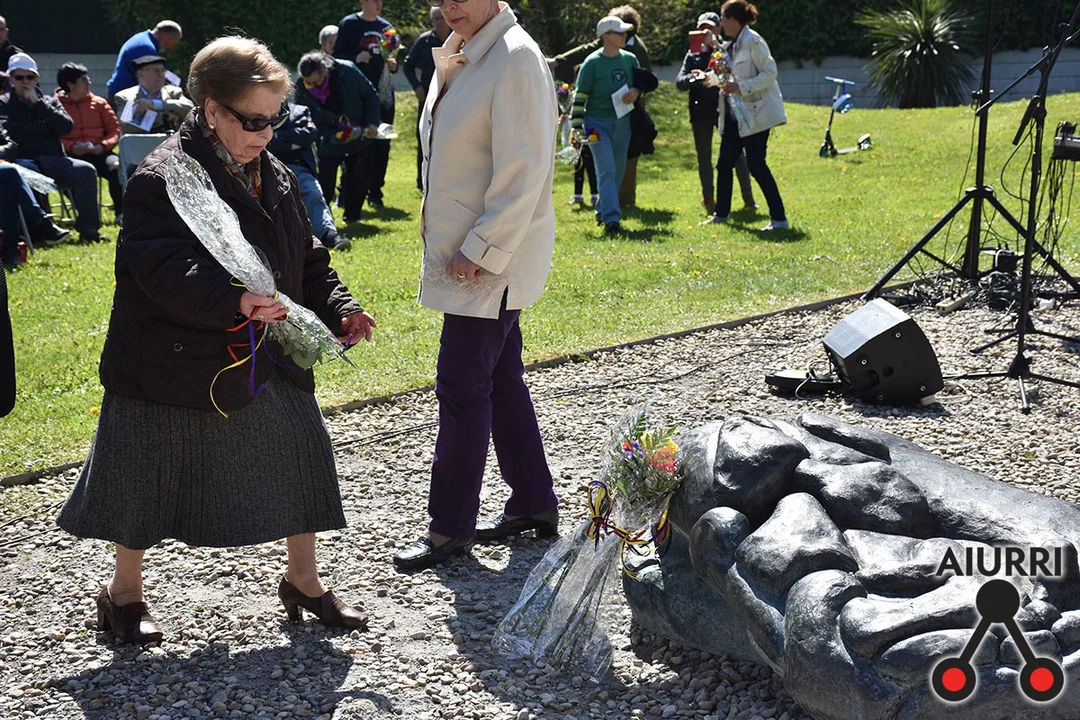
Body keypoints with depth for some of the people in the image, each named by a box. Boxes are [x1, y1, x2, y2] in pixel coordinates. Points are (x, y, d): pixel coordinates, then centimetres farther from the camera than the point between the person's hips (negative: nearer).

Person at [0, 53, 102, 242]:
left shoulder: (50, 101, 25)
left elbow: (66, 126, 4)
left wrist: (38, 103, 0)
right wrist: (45, 127, 0)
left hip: (52, 159, 3)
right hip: (23, 160, -3)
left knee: (86, 170, -25)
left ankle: (88, 229, -26)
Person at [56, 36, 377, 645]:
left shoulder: (277, 179, 8)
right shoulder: (162, 178, -16)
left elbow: (308, 261, 15)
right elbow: (165, 272, -27)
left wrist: (339, 310, -2)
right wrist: (236, 302, -40)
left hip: (269, 360, 7)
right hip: (177, 364, -6)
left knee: (299, 461, 10)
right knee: (151, 480, 7)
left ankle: (305, 581, 30)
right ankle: (124, 593, 28)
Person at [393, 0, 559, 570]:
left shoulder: (515, 59, -16)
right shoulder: (462, 57, 12)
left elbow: (524, 171, -21)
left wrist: (482, 250, -19)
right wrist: (442, 228, 14)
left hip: (491, 259, -9)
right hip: (463, 253, 9)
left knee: (462, 389, -3)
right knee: (500, 382, 16)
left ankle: (451, 527, 8)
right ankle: (533, 503, 28)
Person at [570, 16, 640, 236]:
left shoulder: (630, 59, 6)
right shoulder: (592, 63, -9)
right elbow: (580, 96, -7)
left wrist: (636, 91, -5)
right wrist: (577, 126, -11)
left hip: (622, 122, 6)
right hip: (597, 122, -6)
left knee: (618, 170, 9)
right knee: (607, 169, -15)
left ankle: (602, 212, 26)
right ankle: (611, 218, -19)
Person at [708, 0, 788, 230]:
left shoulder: (752, 41, -13)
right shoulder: (735, 43, 14)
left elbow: (770, 73, -18)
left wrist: (741, 87, -24)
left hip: (756, 114, -9)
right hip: (735, 114, 9)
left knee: (756, 164, -11)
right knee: (724, 163, 11)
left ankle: (779, 218, -5)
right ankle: (721, 214, 24)